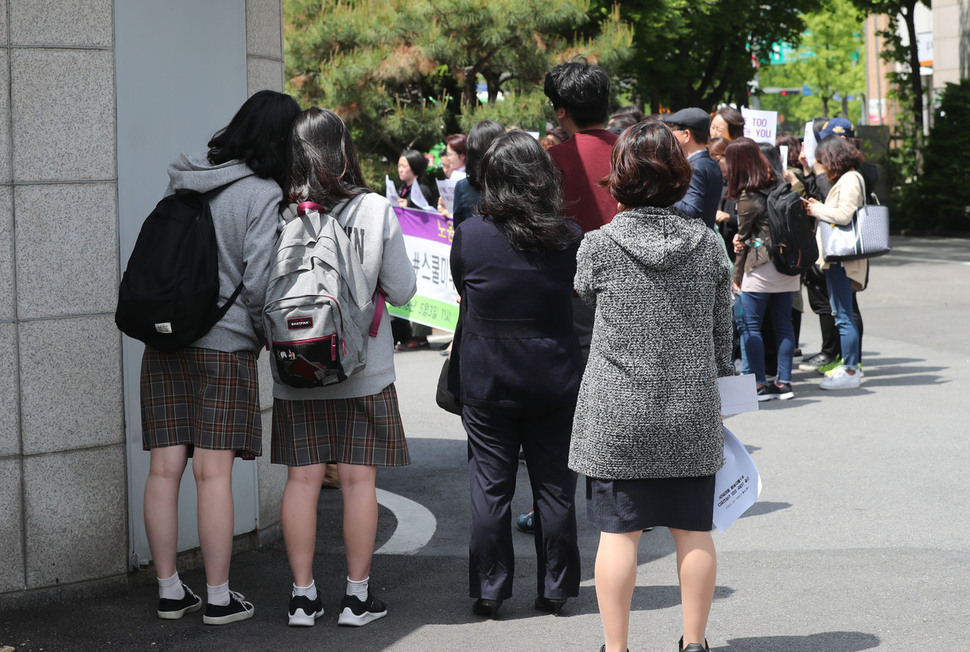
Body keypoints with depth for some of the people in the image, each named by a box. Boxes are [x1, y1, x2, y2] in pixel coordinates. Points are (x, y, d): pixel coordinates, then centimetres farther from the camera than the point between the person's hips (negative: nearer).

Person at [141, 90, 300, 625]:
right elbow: (259, 282, -14)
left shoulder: (184, 180, 7)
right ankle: (218, 598, 6)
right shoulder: (263, 195, -10)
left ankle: (169, 591, 14)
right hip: (224, 344, -5)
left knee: (165, 468, 6)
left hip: (164, 338, 5)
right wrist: (270, 335, 1)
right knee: (213, 472, -1)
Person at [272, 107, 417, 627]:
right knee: (357, 478, 6)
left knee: (302, 477, 7)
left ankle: (303, 596, 11)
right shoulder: (375, 210, -8)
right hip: (363, 369, -1)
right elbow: (402, 291, -3)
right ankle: (357, 595, 12)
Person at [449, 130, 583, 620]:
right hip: (555, 381, 1)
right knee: (554, 486, 9)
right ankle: (555, 588, 17)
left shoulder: (469, 235, -10)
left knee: (490, 487, 7)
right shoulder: (568, 238, -8)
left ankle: (489, 590, 12)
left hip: (485, 382, 0)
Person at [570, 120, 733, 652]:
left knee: (619, 530, 4)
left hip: (618, 416, -2)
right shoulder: (708, 245, -2)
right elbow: (723, 333, 5)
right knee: (693, 530, 11)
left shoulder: (599, 246, -9)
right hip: (692, 417, 3)